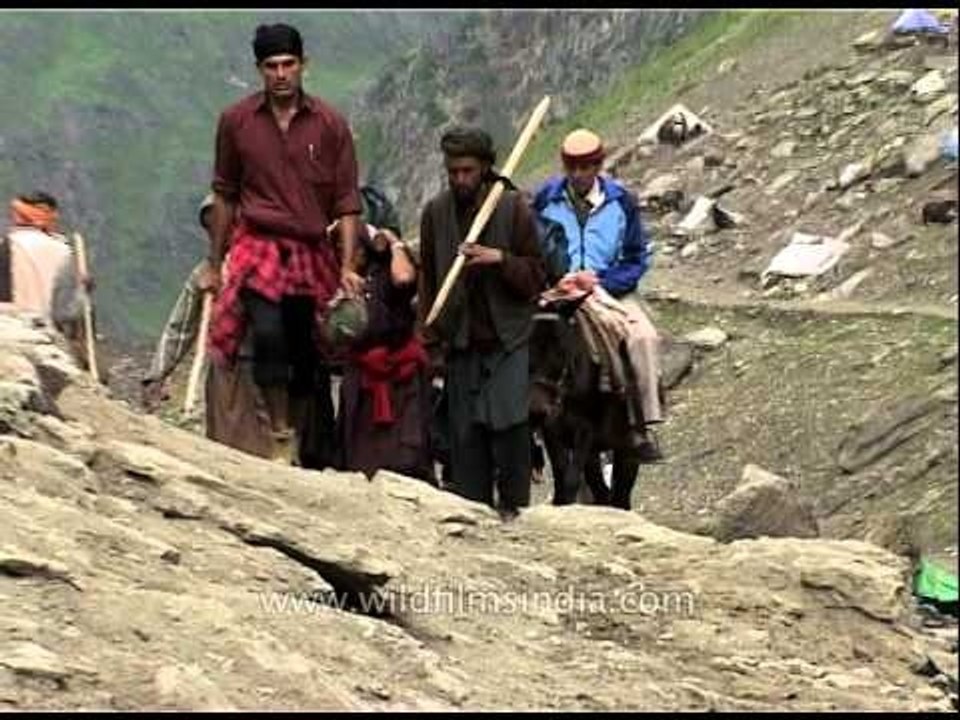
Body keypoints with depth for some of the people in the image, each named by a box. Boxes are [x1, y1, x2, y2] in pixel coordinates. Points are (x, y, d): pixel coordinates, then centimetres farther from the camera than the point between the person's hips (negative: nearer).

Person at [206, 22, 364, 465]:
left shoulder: (329, 125, 2)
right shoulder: (236, 121, 4)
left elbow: (347, 200, 3)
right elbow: (225, 195, 13)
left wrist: (347, 266, -6)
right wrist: (215, 263, 13)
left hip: (313, 253, 1)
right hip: (259, 246, -1)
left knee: (308, 353, 4)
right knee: (268, 333, -24)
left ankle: (297, 439, 22)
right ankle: (281, 439, -12)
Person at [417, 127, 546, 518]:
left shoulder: (513, 208, -3)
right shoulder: (436, 212, 5)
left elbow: (536, 277, -1)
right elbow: (428, 282, 11)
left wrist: (501, 259, -18)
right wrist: (433, 343, 8)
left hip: (506, 341, -3)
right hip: (460, 343, 3)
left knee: (508, 426, -10)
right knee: (465, 434, 4)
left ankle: (513, 509, 1)